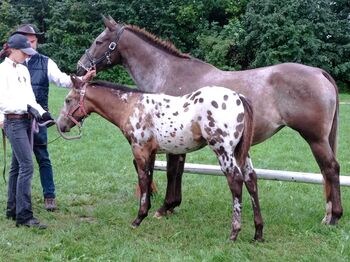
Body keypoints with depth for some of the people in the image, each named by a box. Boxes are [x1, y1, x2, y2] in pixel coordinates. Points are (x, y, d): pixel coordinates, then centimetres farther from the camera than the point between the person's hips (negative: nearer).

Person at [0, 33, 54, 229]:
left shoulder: (24, 70, 14)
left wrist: (41, 112, 2)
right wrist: (27, 107, -20)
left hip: (28, 121, 8)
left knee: (18, 166, 13)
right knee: (27, 166, -13)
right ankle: (24, 216, -10)